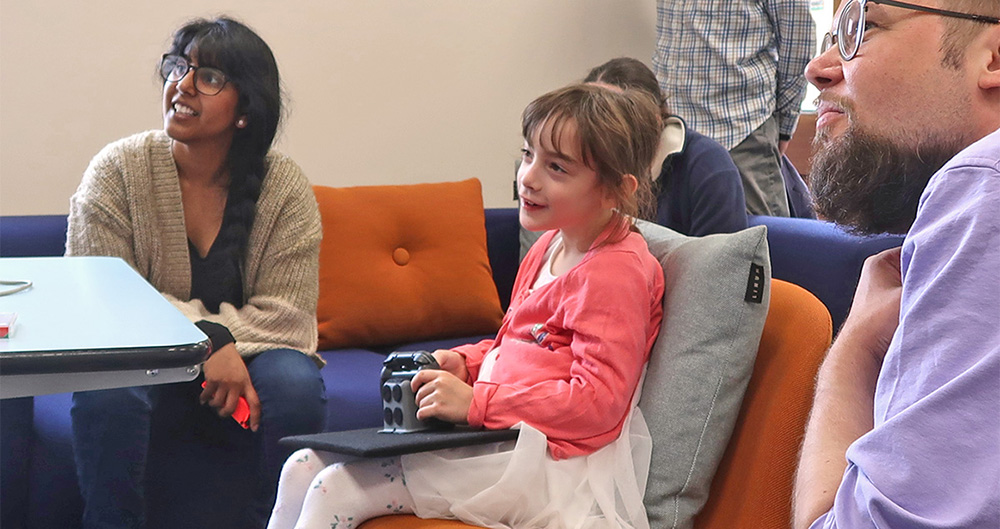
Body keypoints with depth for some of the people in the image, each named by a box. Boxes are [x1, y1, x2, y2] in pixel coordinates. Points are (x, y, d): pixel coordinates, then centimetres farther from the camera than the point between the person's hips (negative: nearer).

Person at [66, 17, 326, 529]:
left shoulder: (285, 187, -4)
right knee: (105, 389, -32)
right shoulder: (117, 170, -5)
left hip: (236, 370, 1)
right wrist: (208, 337, -24)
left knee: (295, 383, -29)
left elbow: (285, 314, -8)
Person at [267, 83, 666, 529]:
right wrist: (466, 362, 5)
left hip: (550, 464, -10)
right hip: (498, 437, 10)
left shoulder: (615, 274, -14)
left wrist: (476, 402, -22)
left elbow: (597, 400, -22)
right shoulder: (550, 245, 15)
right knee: (304, 468, 2)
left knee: (338, 488, -19)